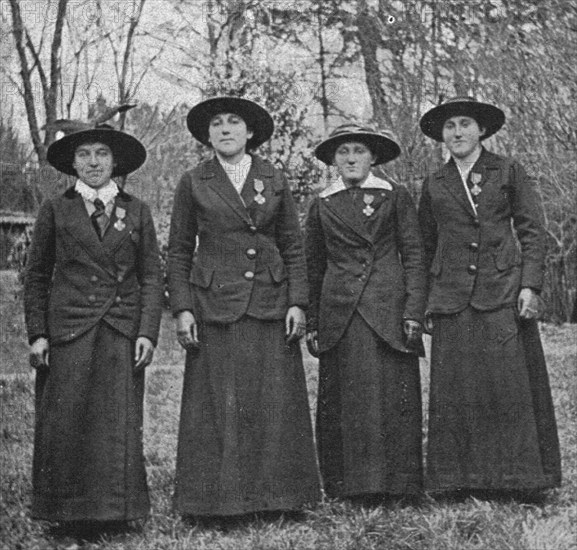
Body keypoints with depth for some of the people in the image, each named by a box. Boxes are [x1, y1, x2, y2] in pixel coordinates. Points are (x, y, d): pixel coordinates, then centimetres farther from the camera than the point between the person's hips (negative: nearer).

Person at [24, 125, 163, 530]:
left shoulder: (137, 212, 10)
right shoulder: (55, 210, 8)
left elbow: (151, 277, 7)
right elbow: (36, 277, 9)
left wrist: (147, 333, -4)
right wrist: (37, 334, 0)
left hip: (122, 336, 1)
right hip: (68, 335, 0)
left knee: (118, 427, 1)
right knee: (65, 427, -1)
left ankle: (114, 509, 11)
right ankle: (67, 511, 9)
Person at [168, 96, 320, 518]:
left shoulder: (274, 181, 9)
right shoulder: (193, 184, 5)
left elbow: (293, 248, 9)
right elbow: (179, 252, 6)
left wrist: (297, 303, 0)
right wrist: (182, 308, -4)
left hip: (270, 305, 2)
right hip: (214, 305, -1)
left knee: (275, 402, 2)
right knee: (219, 405, -1)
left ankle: (276, 495, 12)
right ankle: (218, 498, 8)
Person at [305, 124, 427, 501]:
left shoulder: (395, 197, 7)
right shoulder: (322, 205, 12)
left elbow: (413, 256, 4)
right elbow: (313, 268, 15)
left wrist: (413, 312, -6)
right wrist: (311, 324, 9)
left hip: (388, 312, -1)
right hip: (340, 317, 2)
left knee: (393, 397, -2)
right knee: (343, 400, 1)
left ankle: (396, 482, 6)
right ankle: (348, 484, 8)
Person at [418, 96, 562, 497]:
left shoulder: (509, 173, 7)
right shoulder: (434, 185, 13)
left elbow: (532, 231, 4)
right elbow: (427, 247, 18)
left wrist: (530, 286, -7)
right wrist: (426, 299, 13)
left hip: (503, 293, -2)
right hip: (452, 299, 2)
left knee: (510, 385, -5)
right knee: (454, 391, -1)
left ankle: (517, 476, 5)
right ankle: (458, 479, 6)